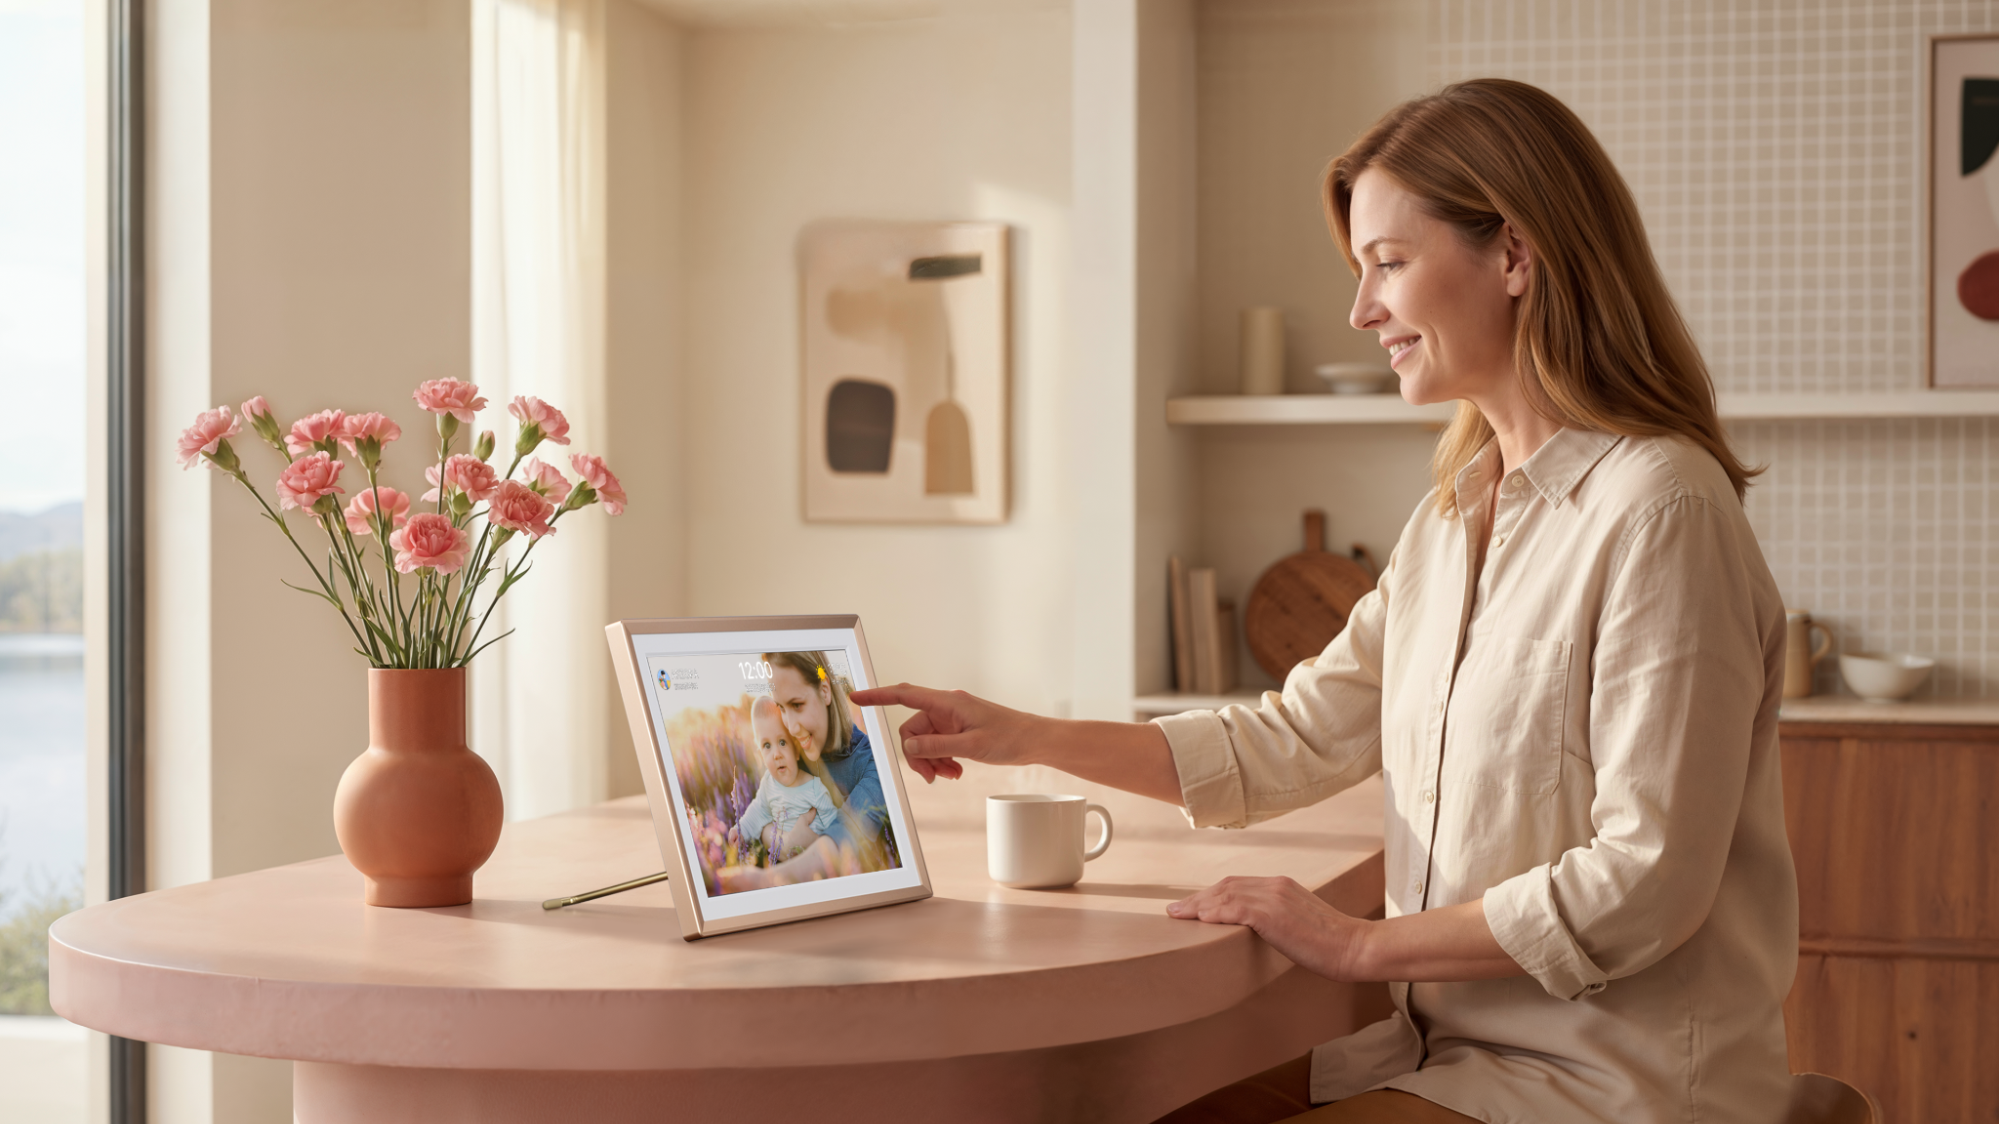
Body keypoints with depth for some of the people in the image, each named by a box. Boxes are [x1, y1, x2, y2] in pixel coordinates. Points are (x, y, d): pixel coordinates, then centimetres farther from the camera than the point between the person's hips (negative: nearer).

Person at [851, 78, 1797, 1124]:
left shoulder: (1658, 512, -17)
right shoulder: (1452, 518, 12)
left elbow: (1645, 883, -20)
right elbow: (1297, 738, 14)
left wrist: (1364, 943, -13)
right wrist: (1026, 737, 7)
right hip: (1452, 1041, 8)